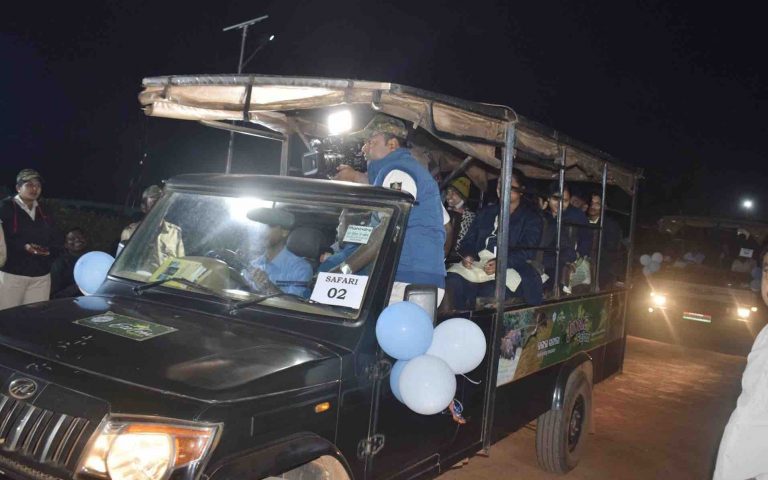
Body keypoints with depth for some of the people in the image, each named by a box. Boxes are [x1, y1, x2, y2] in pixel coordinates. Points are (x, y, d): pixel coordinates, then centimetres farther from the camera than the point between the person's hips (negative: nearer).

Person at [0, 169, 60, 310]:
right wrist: (23, 246, -21)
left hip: (41, 275, 5)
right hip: (12, 273, -5)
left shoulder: (44, 213, 17)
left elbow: (54, 239, 16)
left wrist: (47, 248, -5)